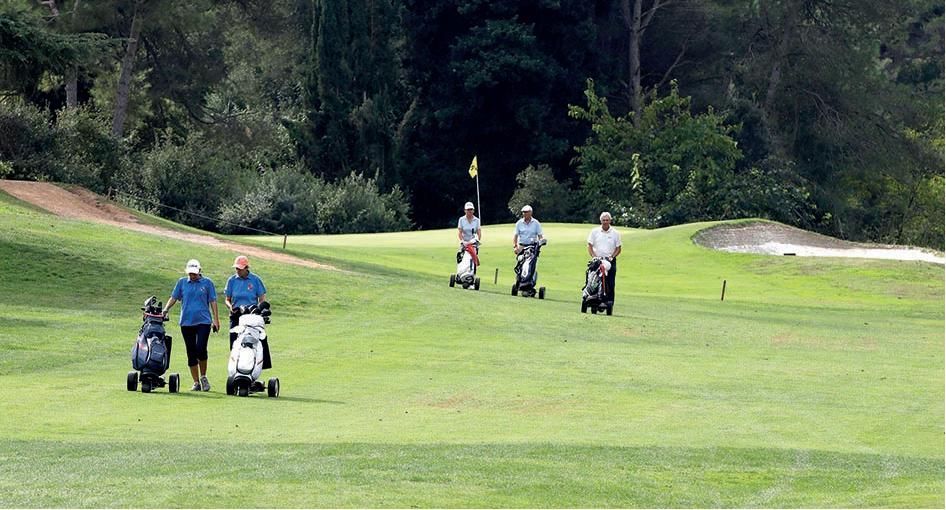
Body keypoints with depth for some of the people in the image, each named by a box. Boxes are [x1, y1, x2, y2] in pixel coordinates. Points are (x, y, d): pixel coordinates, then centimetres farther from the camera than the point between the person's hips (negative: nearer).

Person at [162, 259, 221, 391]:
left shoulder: (207, 282, 6)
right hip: (186, 322, 3)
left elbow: (213, 301, 6)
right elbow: (174, 297, 11)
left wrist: (216, 319, 2)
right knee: (191, 352, 4)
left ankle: (203, 377, 5)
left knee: (201, 349, -16)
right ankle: (196, 383, 11)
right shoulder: (182, 282, 11)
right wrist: (166, 309, -6)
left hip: (203, 321, -3)